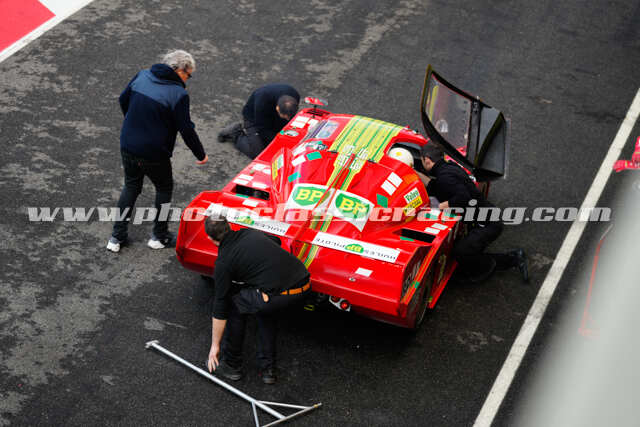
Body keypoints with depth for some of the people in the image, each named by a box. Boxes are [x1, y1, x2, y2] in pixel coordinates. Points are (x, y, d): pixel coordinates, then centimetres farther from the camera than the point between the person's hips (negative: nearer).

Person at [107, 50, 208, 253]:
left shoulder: (142, 76, 1)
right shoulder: (179, 94, -17)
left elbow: (123, 100, 15)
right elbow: (186, 129, -14)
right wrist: (201, 155, 0)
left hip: (127, 146, 5)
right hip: (153, 154, -5)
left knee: (131, 186, 23)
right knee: (164, 188, 20)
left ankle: (117, 236, 24)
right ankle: (159, 236, 27)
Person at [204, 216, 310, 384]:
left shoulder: (223, 262, 5)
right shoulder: (250, 233, 21)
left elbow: (220, 309, 10)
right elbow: (276, 241, 45)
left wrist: (214, 345, 19)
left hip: (277, 296, -6)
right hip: (304, 284, 7)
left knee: (234, 305, 19)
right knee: (264, 308, 34)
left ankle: (231, 365, 28)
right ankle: (268, 368, 32)